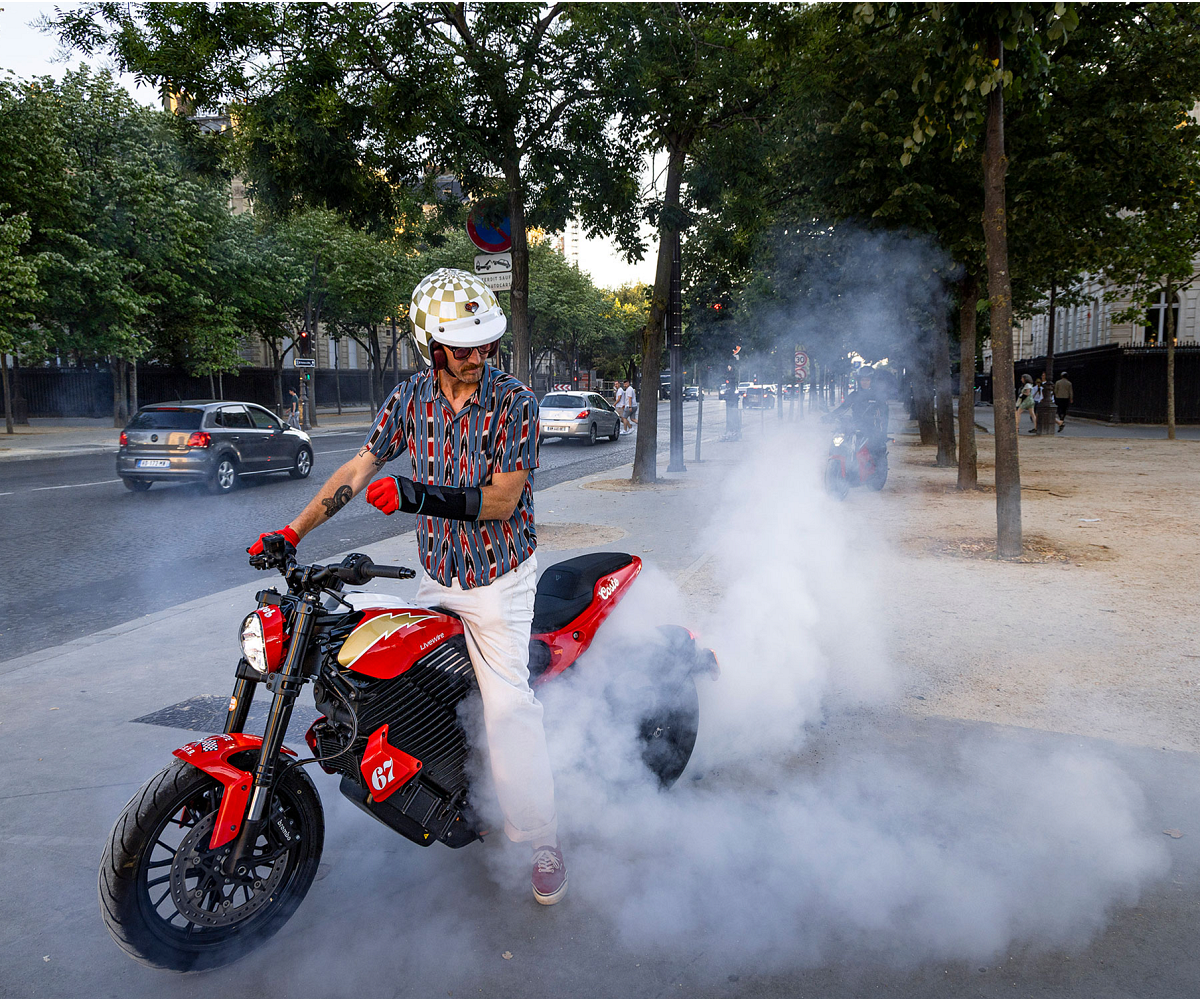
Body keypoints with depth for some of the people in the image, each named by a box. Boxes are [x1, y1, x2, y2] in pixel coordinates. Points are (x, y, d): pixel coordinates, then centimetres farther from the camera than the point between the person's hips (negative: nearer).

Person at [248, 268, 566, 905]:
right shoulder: (411, 396, -2)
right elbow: (360, 468, 3)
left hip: (498, 576, -5)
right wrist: (292, 531, 0)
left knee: (508, 704, -10)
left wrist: (417, 496, -33)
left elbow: (502, 499, -21)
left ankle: (543, 840, 1)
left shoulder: (514, 402, -16)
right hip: (435, 573, 5)